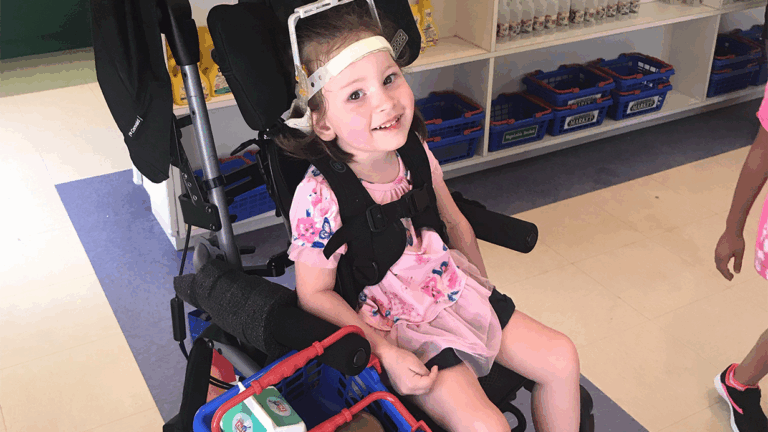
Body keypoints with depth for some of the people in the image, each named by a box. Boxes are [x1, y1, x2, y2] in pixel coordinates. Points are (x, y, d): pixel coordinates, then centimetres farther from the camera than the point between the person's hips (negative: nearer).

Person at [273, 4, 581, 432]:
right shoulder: (319, 199, -26)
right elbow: (316, 294, -17)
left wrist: (484, 288, 12)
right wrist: (385, 353, -20)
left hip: (456, 291, 7)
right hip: (397, 325, -6)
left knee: (561, 358, 7)